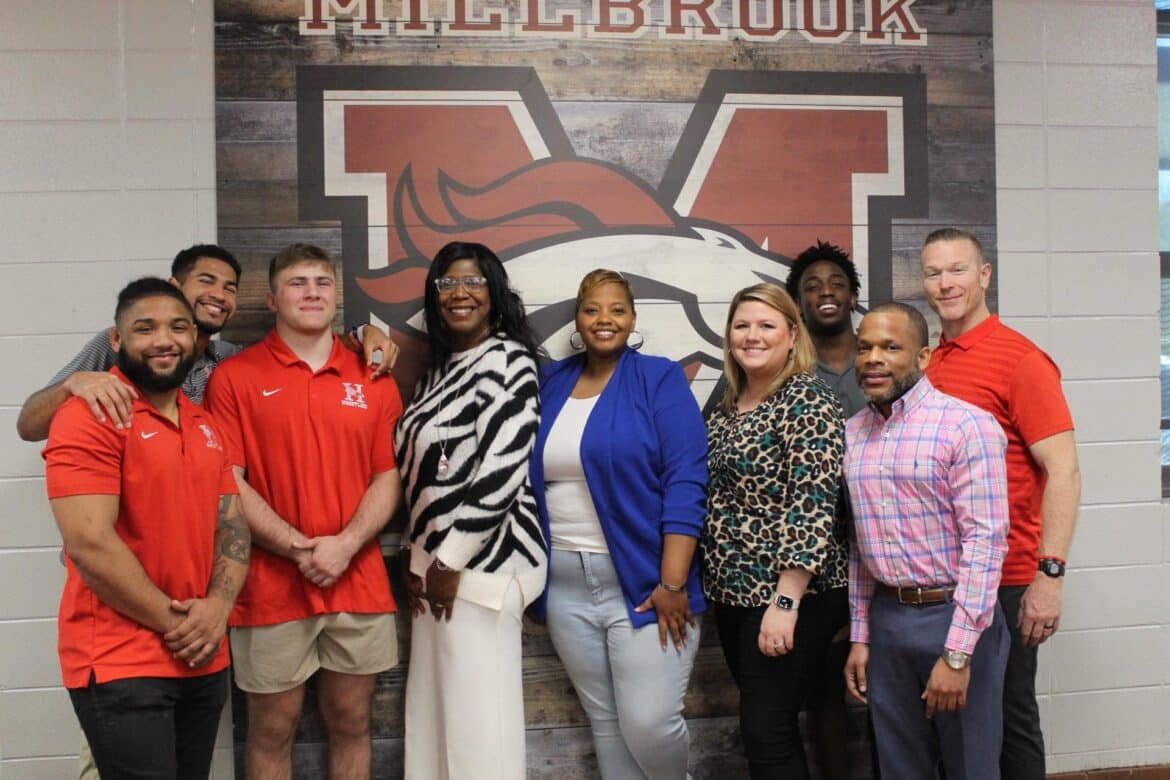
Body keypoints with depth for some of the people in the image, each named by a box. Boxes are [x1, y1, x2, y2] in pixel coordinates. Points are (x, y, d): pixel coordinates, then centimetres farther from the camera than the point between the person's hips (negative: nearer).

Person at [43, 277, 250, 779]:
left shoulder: (205, 425, 13)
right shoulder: (89, 417, -12)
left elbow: (232, 523, 11)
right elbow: (89, 543, -19)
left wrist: (217, 606, -7)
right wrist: (172, 622, -13)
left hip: (203, 660, 7)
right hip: (119, 665, -7)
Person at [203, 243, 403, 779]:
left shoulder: (372, 378, 8)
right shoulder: (234, 376, -1)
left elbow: (388, 477, 4)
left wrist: (346, 544, -12)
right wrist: (297, 548, -15)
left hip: (360, 584, 3)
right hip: (271, 588, -2)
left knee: (351, 724, 13)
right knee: (271, 730, 10)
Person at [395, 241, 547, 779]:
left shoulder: (508, 360, -10)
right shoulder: (440, 369, 15)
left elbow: (502, 470, -19)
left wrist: (452, 561, -16)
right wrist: (414, 552, 10)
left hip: (480, 561, -8)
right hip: (436, 562, 9)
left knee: (477, 718, -2)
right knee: (435, 711, 13)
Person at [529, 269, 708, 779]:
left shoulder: (659, 379, -5)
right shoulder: (551, 383, 9)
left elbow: (685, 484, -11)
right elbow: (537, 482, 17)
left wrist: (672, 583, -16)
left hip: (643, 581, -4)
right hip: (566, 587, 4)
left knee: (649, 724, -5)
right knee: (605, 722, 12)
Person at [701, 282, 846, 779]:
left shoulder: (807, 400, -12)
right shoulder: (727, 407, 11)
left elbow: (813, 507, -19)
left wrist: (786, 602, -23)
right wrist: (714, 583, 12)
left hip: (786, 594, -8)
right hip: (733, 591, 8)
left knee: (766, 730, -6)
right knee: (763, 725, 14)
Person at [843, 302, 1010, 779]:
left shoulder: (966, 426, -12)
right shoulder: (853, 432, 7)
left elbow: (985, 540, -17)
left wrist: (957, 653, -20)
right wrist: (859, 636, 10)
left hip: (954, 614, -5)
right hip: (886, 617, 5)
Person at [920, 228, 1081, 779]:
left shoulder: (1021, 360, -10)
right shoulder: (926, 365, 9)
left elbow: (1063, 471, -13)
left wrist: (1050, 574, -20)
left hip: (1004, 582, -6)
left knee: (1009, 719, 7)